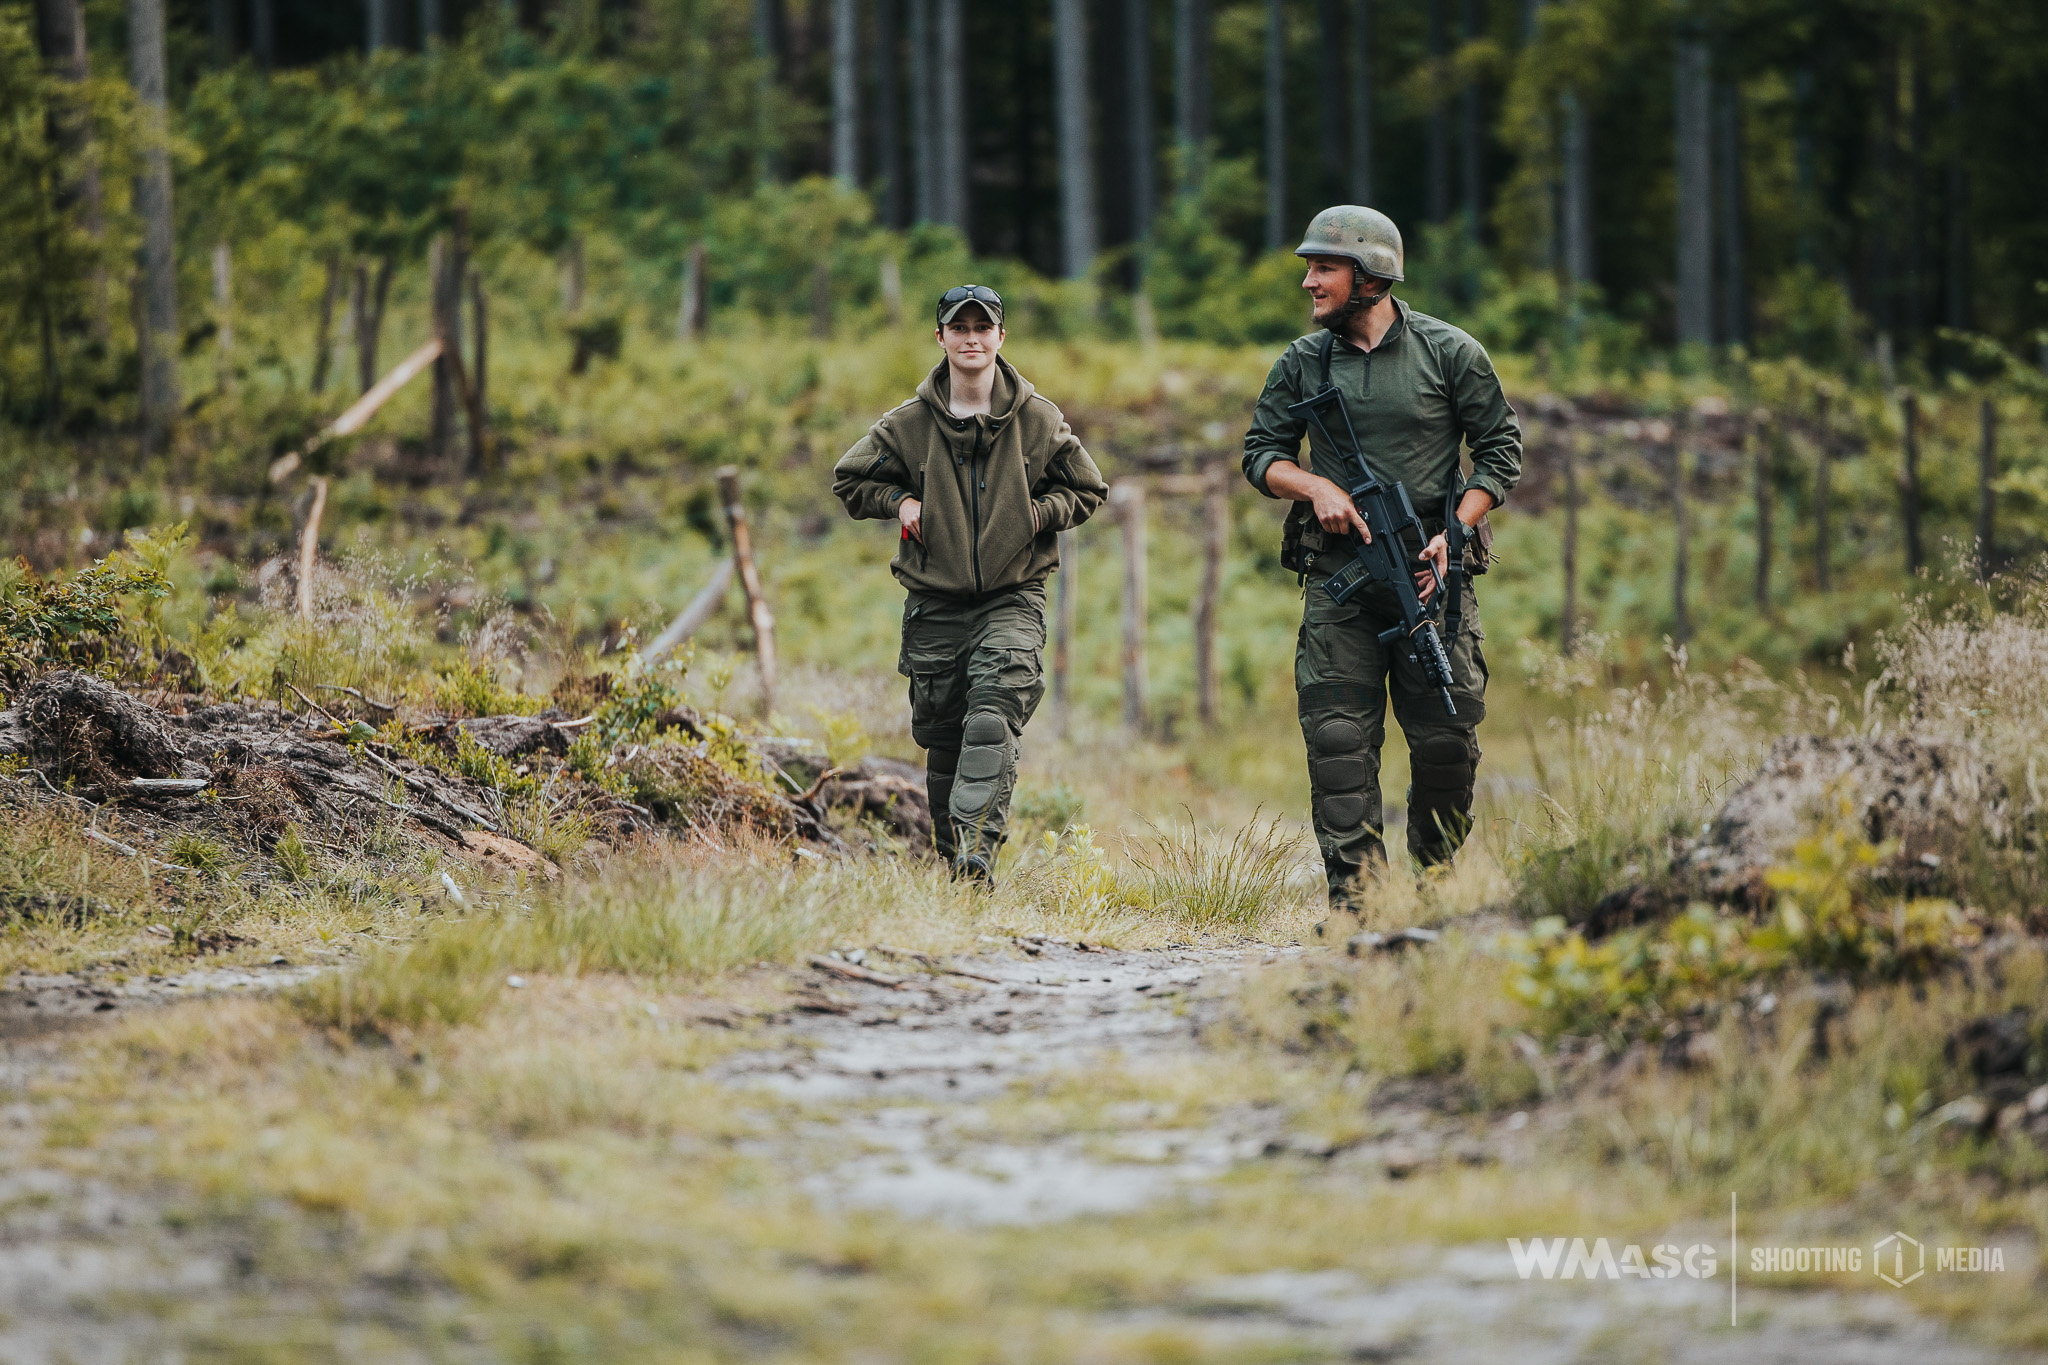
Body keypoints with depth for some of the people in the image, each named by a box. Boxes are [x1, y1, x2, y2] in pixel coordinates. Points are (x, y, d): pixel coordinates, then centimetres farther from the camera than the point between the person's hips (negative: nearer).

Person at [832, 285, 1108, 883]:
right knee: (942, 739, 4)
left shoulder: (1038, 420, 3)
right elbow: (850, 480, 16)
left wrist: (1039, 512, -5)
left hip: (1013, 599, -2)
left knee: (992, 721, -22)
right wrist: (902, 502, -2)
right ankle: (952, 860, 16)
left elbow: (1087, 490, 13)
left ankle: (976, 849, -32)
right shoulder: (910, 424, 4)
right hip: (934, 604, 2)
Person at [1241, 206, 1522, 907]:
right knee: (1338, 737, -8)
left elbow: (1501, 450, 5)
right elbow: (1262, 453, 13)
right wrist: (1317, 487, -8)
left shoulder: (1450, 352, 1)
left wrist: (1454, 532, -8)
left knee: (1448, 738, 0)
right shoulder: (1302, 363, 7)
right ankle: (1354, 896, -8)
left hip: (1432, 573, -1)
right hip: (1339, 580, 1)